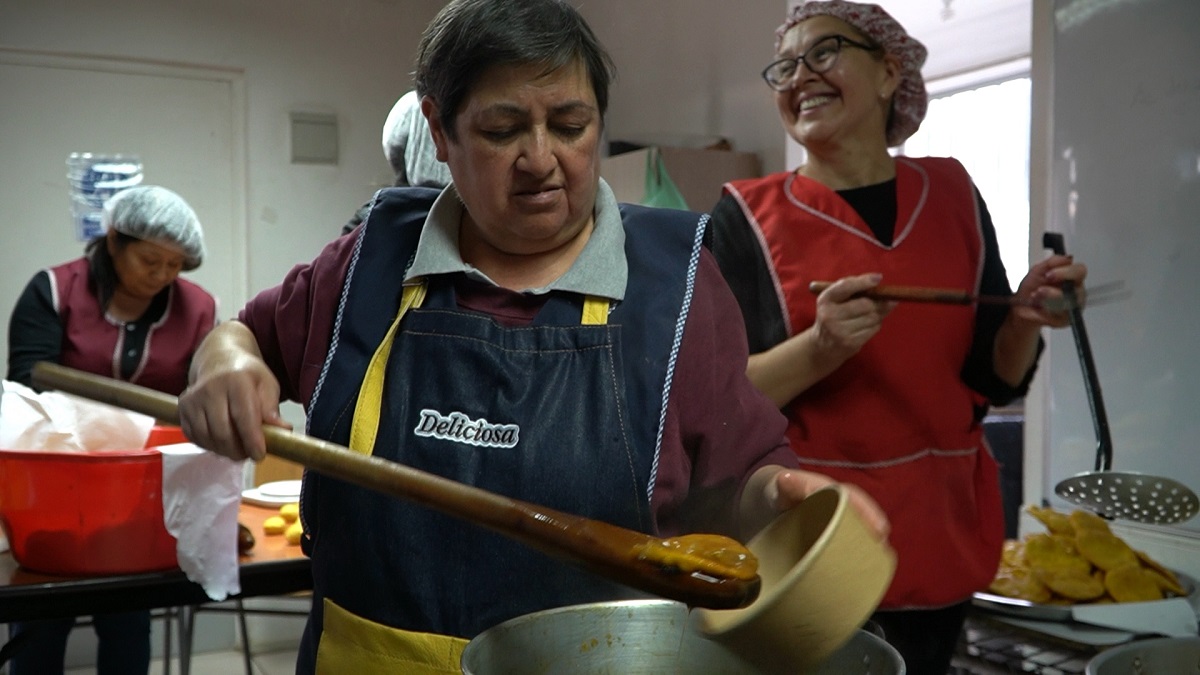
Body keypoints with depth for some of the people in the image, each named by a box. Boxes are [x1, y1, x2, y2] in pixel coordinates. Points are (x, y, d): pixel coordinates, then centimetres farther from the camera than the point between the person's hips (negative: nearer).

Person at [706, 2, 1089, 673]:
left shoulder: (951, 193, 3)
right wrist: (819, 350, -26)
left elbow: (996, 379, 7)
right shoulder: (747, 216, -7)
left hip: (943, 536, 4)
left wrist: (1025, 321, -12)